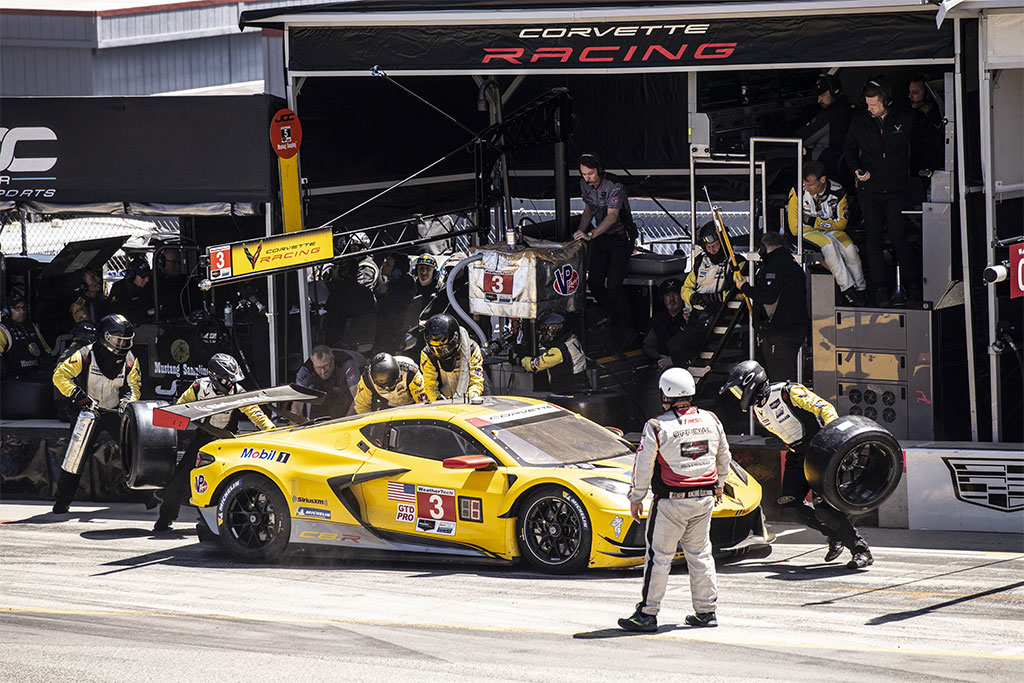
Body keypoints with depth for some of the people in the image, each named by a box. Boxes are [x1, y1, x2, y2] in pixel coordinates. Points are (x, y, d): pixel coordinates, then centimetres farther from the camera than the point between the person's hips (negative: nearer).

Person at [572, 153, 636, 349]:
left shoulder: (614, 187, -24)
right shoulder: (585, 185, -1)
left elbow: (612, 216, -34)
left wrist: (590, 235, -46)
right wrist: (580, 231, -2)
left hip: (620, 239, -7)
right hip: (600, 239, 7)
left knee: (614, 286, -16)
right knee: (594, 283, -1)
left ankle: (627, 330, -1)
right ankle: (614, 319, 20)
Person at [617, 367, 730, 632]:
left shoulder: (657, 427, -13)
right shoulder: (711, 421, 3)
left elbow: (643, 466, -9)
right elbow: (724, 457, 17)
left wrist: (636, 498, 3)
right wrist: (719, 485, 33)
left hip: (671, 501, -5)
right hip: (704, 500, 5)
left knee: (659, 556, 1)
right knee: (700, 554, 15)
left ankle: (647, 613, 3)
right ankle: (707, 611, 17)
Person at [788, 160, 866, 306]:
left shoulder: (837, 191, -9)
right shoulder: (797, 192, -16)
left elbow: (842, 223, -4)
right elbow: (795, 229, -14)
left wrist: (814, 221, -15)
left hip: (833, 231, 2)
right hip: (808, 233, -2)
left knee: (850, 249, -27)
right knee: (829, 244, -34)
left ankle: (860, 290, -11)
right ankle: (847, 290, -32)